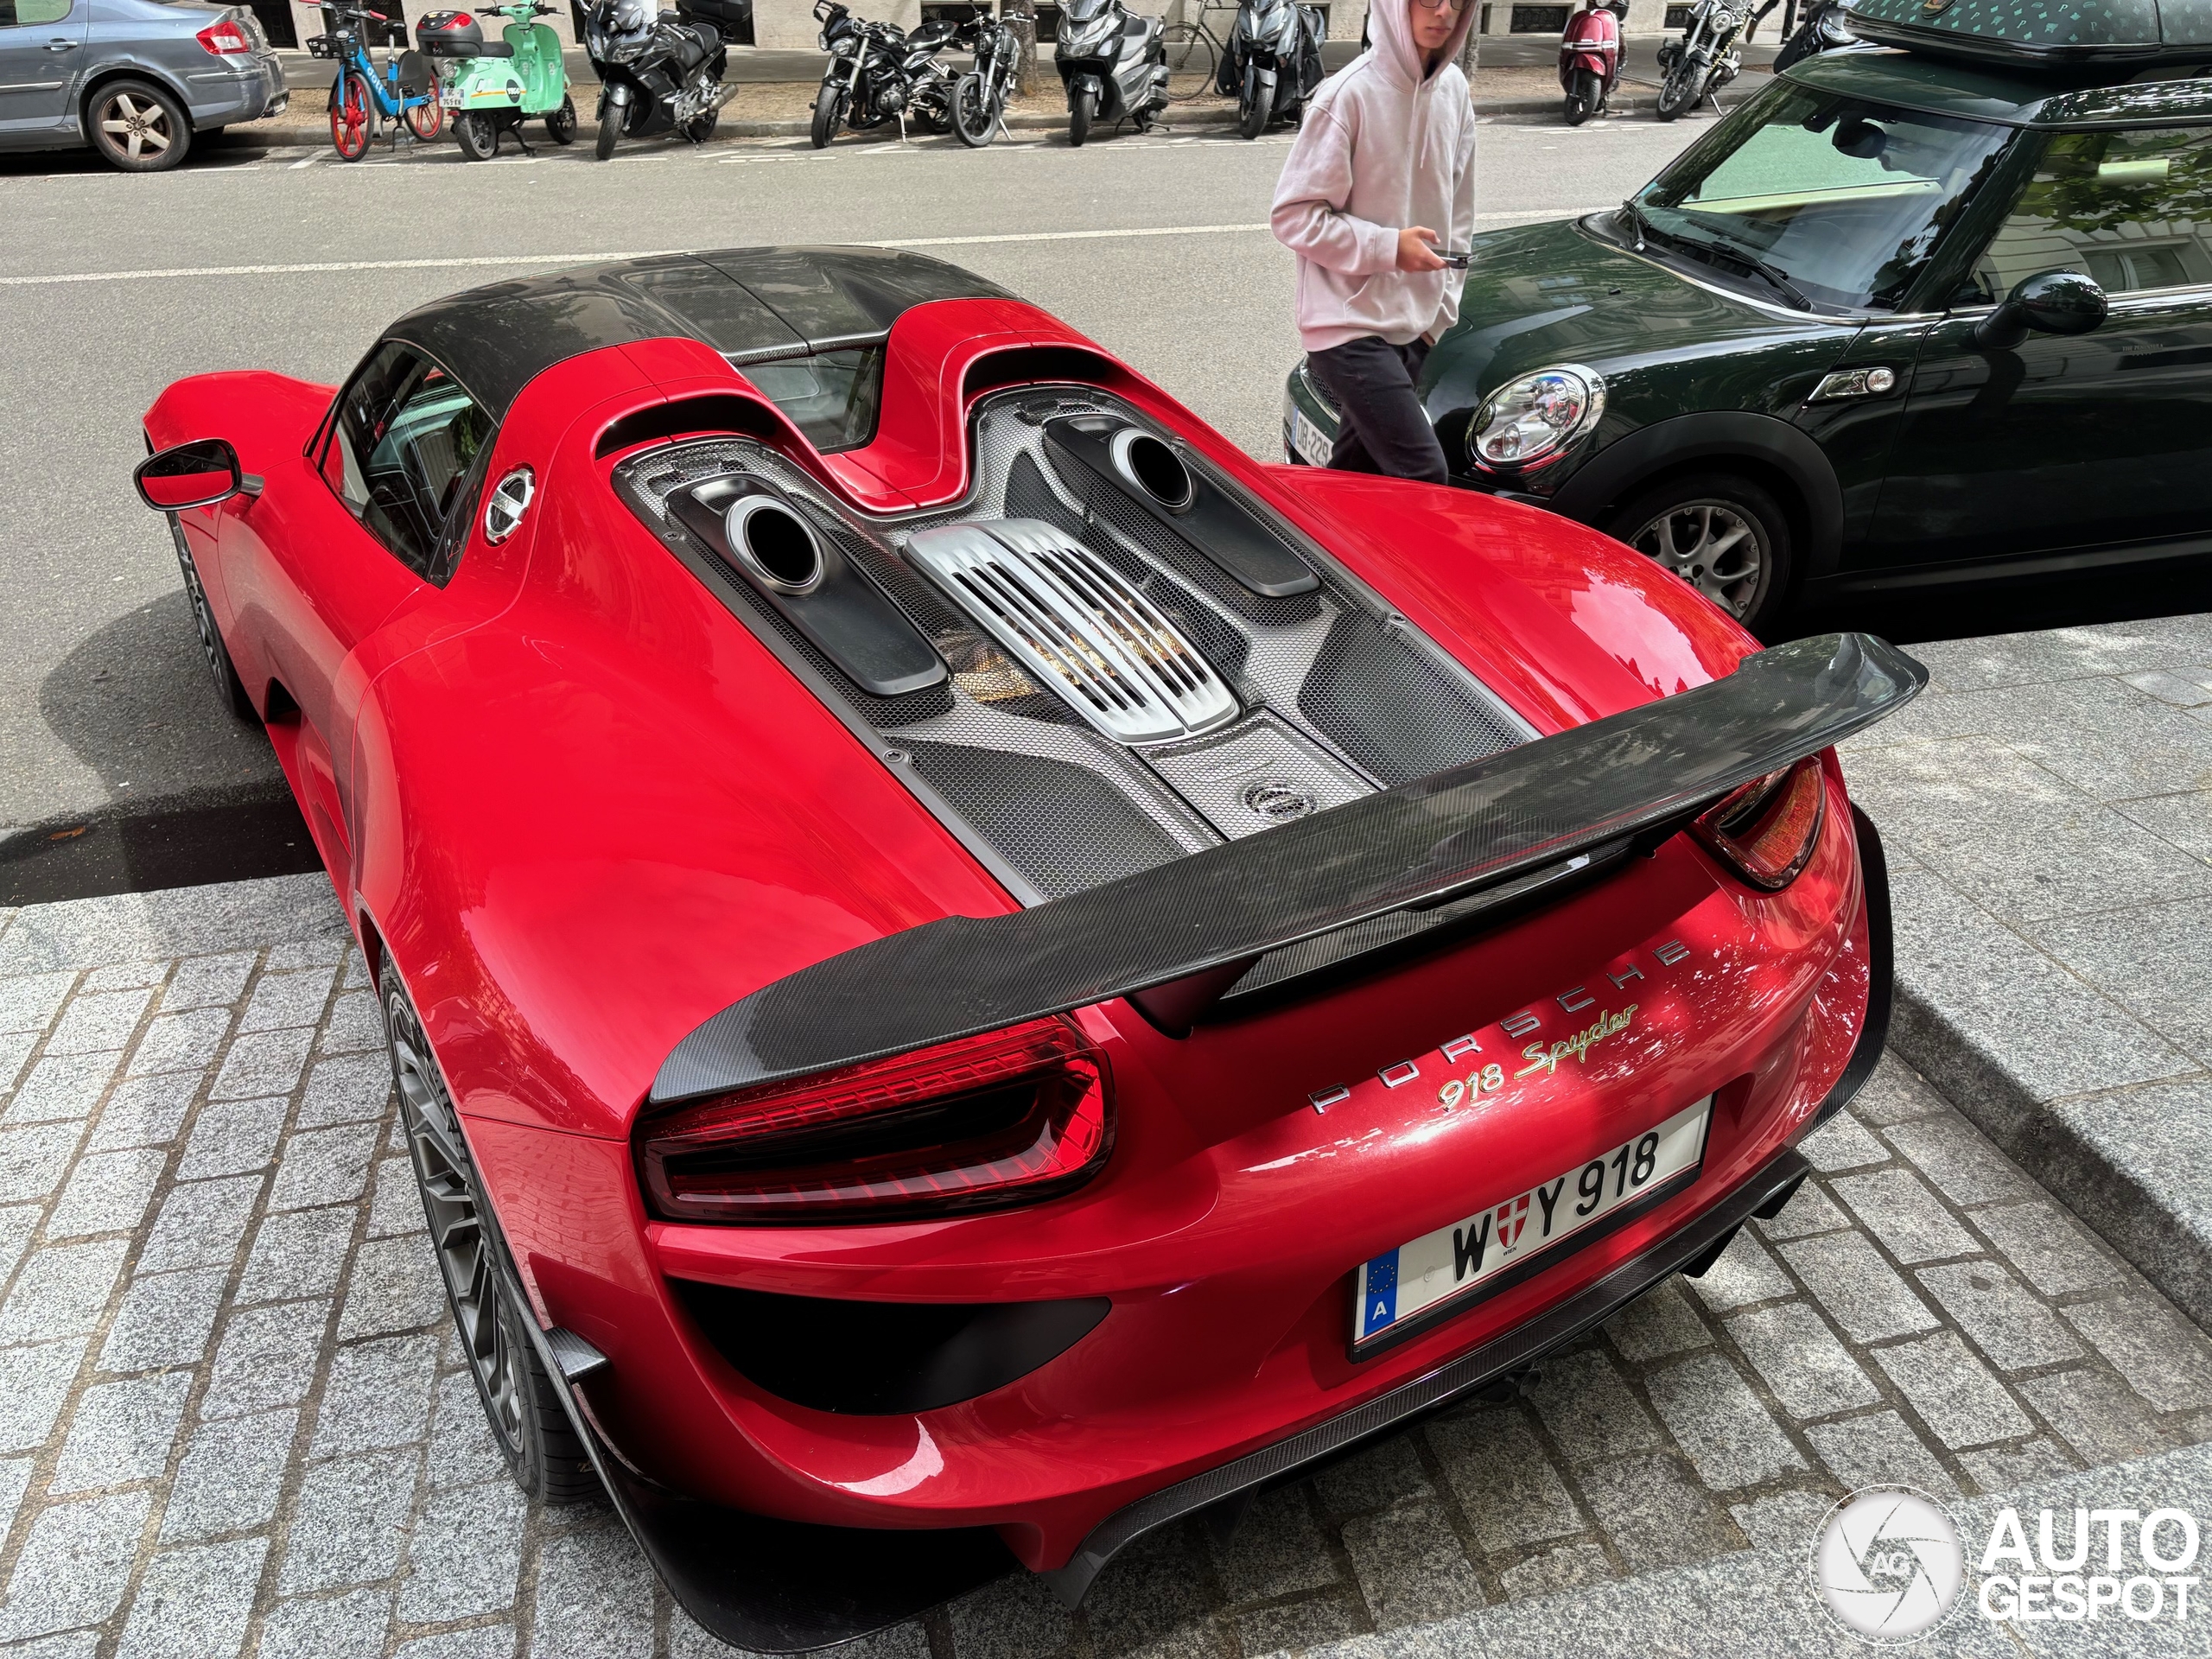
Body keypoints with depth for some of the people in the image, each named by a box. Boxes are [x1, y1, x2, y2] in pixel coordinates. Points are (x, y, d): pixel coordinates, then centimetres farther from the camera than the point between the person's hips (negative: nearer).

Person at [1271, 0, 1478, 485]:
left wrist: (1443, 303, 13)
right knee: (1423, 476, -12)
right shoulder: (1349, 94, -15)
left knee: (1355, 473, 14)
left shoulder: (1453, 88, 6)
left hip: (1414, 328, 7)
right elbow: (1294, 216, -13)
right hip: (1350, 325, -7)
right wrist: (1390, 247, -17)